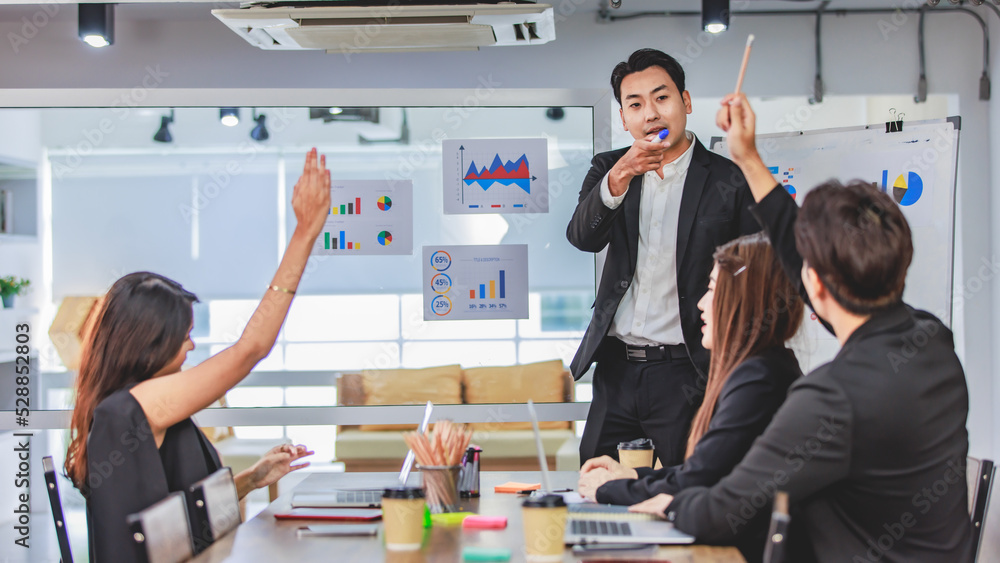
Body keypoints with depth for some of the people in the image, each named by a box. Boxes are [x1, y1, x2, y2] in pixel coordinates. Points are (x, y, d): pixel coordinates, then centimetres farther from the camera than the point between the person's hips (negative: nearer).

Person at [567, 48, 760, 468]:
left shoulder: (729, 182, -2)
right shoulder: (608, 170, 8)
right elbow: (582, 237, -10)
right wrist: (619, 177, -27)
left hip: (687, 374, -3)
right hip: (616, 370, 3)